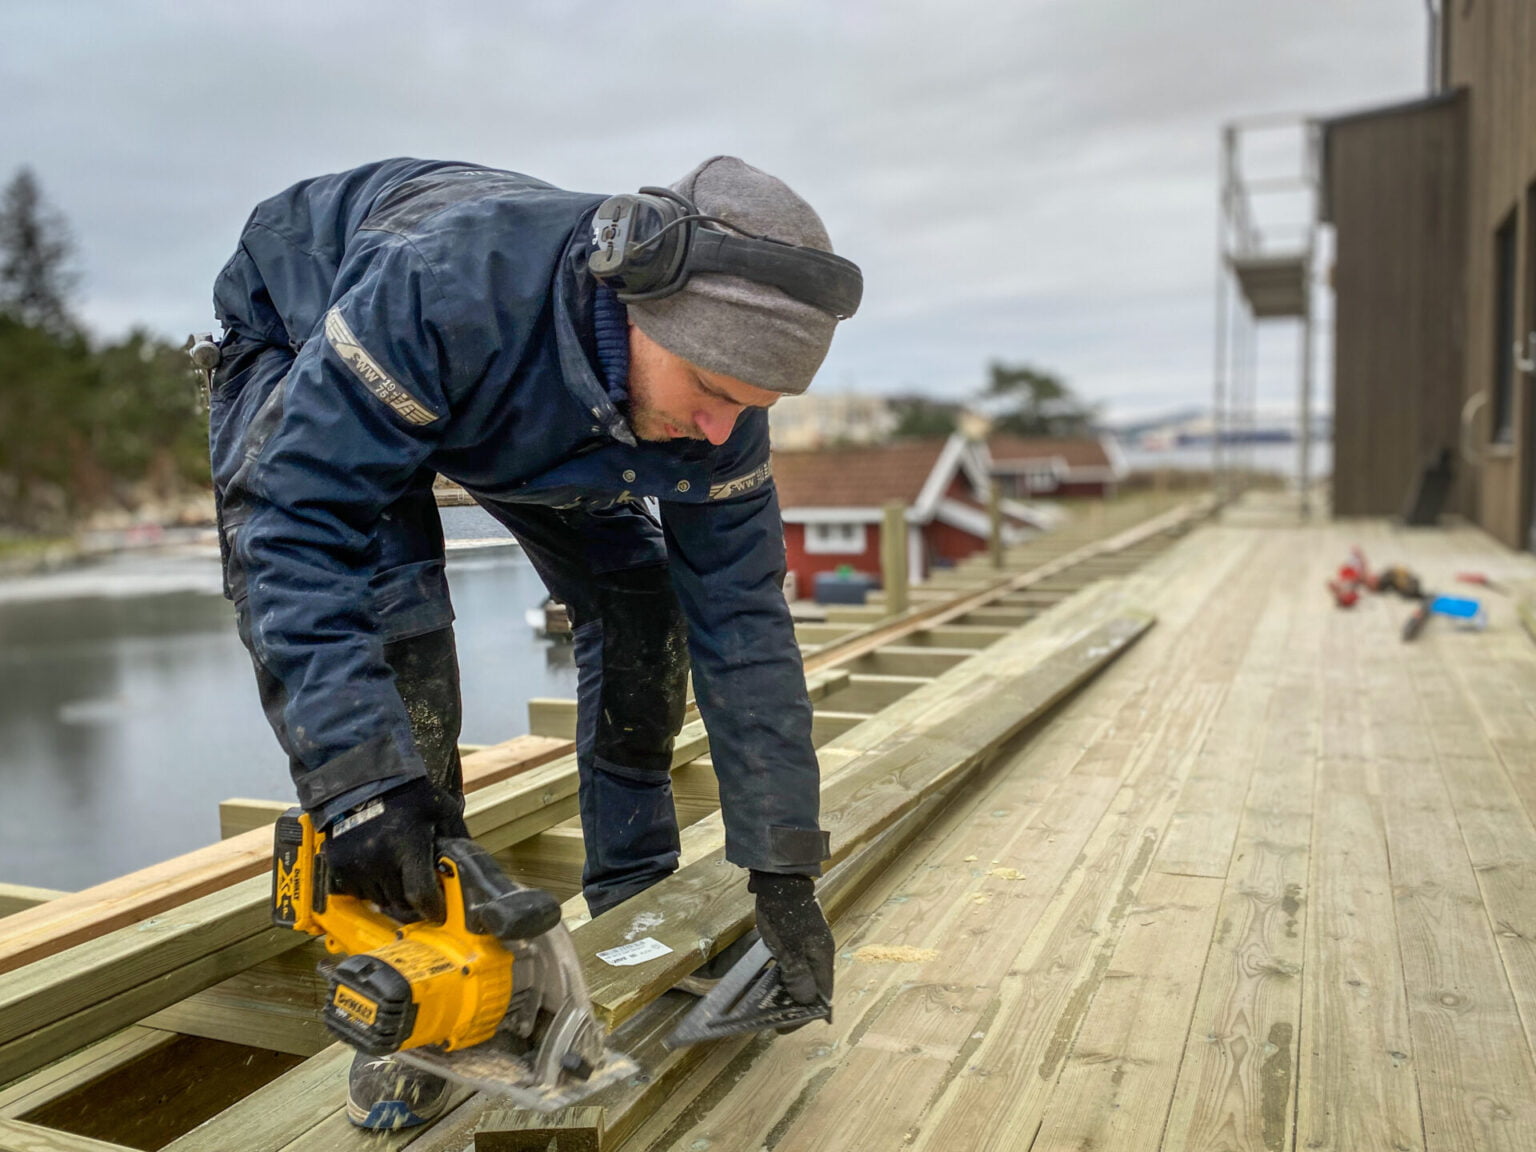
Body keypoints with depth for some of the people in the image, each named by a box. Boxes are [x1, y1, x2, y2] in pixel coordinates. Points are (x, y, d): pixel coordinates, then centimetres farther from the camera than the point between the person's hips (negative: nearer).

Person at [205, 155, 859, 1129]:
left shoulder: (714, 387, -27)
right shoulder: (444, 287, -45)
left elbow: (741, 621, -21)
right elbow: (299, 520, -42)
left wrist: (785, 869, -20)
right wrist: (360, 781, -48)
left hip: (522, 417, 5)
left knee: (638, 598, -8)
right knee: (389, 629, -26)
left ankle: (639, 918, 10)